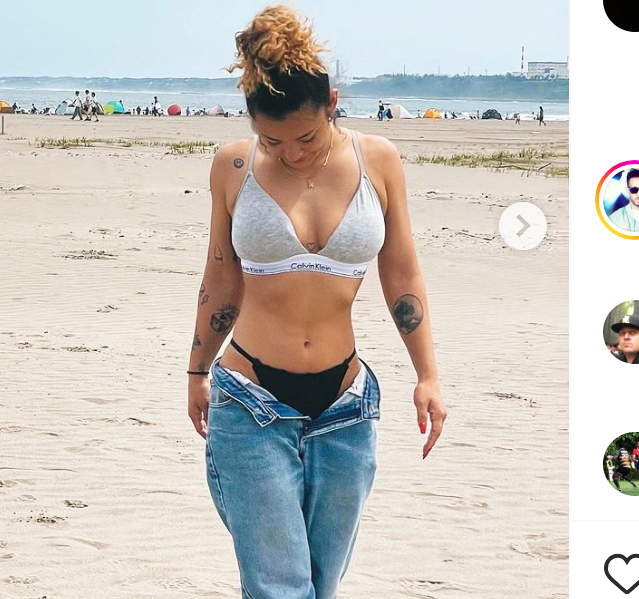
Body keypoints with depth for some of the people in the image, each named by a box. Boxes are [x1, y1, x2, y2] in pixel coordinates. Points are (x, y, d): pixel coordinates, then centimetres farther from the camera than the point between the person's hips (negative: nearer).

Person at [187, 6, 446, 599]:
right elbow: (221, 278, 10)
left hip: (344, 407, 2)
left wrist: (427, 375, 5)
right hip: (251, 404, -2)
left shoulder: (377, 160, 1)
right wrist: (197, 373, 17)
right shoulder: (233, 165, -1)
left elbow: (401, 276, 8)